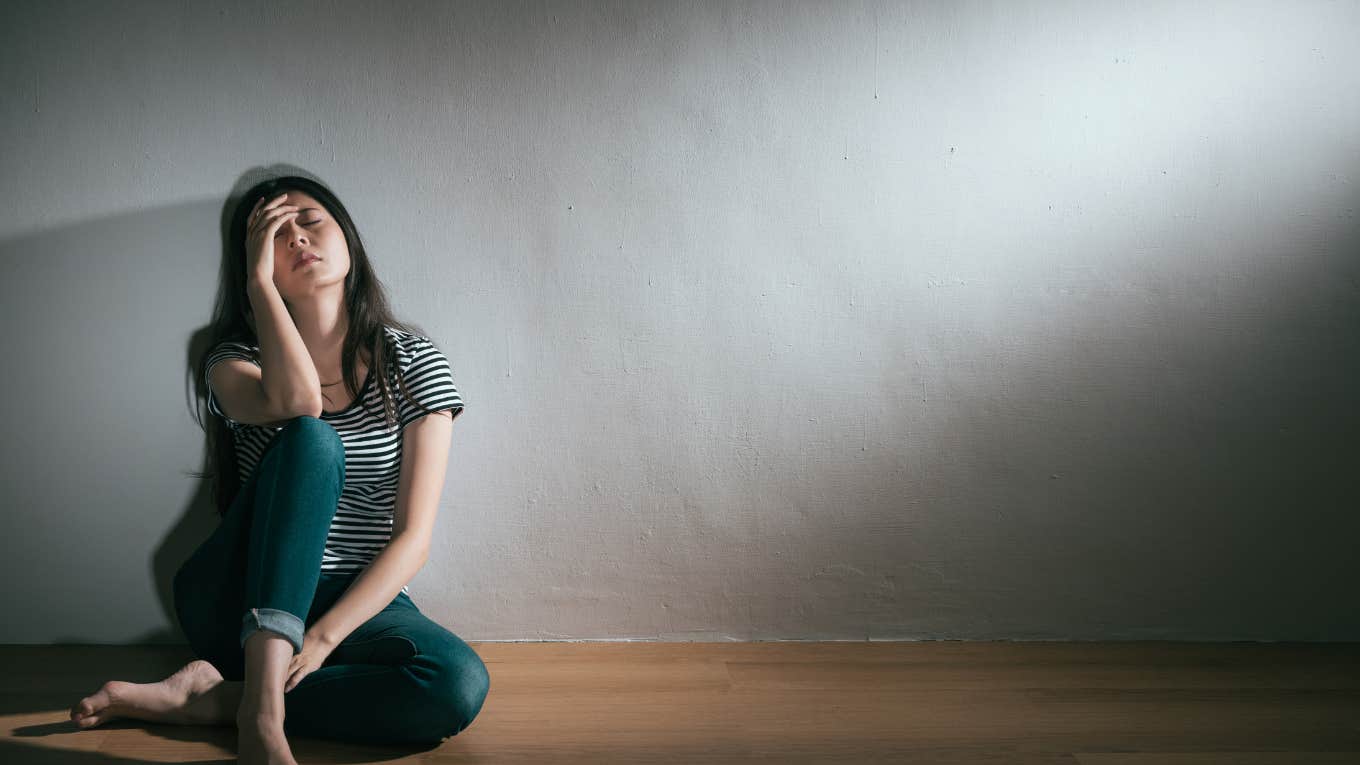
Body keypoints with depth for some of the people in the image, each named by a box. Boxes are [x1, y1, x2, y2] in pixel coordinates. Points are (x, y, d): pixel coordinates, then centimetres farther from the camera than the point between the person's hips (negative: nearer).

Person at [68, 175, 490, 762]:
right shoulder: (236, 359, 2)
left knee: (460, 685, -33)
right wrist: (260, 280, -14)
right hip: (239, 601, -1)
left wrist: (323, 636, -21)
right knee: (311, 440, -31)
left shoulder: (412, 360, 0)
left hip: (359, 603, 1)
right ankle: (261, 708, -38)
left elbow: (413, 535, -9)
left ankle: (209, 699, -23)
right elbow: (296, 402, -26)